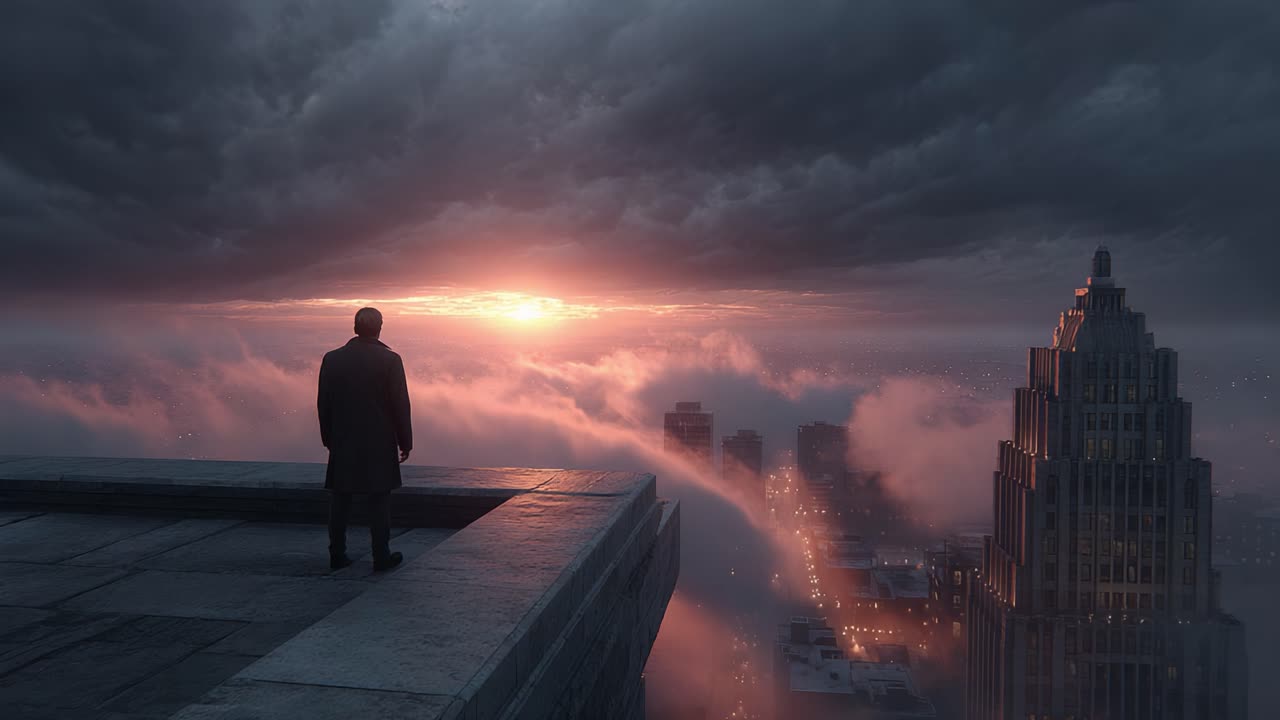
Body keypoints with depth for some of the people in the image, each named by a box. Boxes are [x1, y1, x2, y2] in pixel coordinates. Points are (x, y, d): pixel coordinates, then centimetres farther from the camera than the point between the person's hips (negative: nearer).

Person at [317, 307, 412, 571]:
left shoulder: (332, 359, 0)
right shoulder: (390, 360, -9)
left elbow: (323, 403, 5)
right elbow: (400, 404, -7)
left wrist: (328, 438, 15)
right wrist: (405, 442, 2)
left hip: (342, 443, 3)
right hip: (380, 442, -3)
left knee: (340, 500, 10)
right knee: (379, 499, 4)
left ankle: (337, 555, 15)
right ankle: (381, 556, 7)